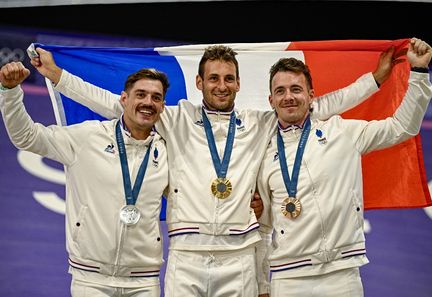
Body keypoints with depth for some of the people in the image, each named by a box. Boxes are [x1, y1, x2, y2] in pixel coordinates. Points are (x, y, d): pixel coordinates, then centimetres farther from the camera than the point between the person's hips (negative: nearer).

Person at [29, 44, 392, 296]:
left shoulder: (260, 124, 12)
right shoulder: (178, 121, 8)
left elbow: (318, 107, 14)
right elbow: (116, 104, 7)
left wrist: (376, 77, 13)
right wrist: (56, 74, 4)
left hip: (239, 257, 1)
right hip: (186, 254, -1)